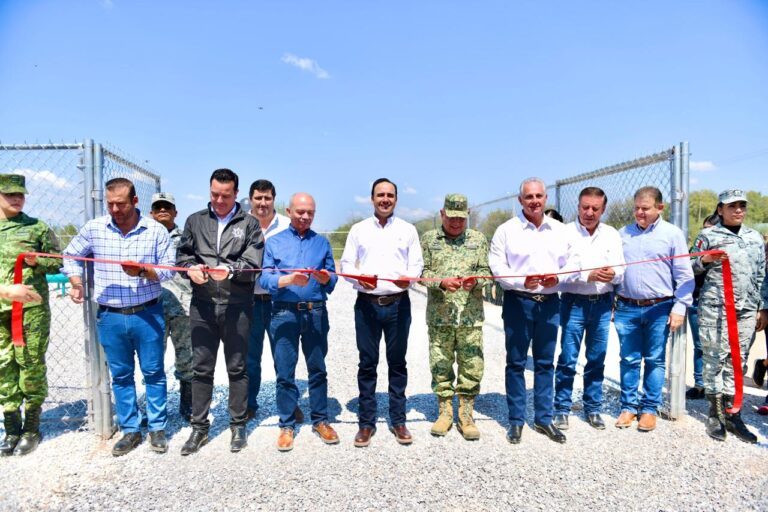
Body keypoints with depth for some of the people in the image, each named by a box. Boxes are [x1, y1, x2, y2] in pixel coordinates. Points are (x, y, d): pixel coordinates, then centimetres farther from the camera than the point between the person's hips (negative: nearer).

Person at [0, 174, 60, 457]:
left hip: (32, 307, -2)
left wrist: (37, 261, -11)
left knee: (31, 364, 2)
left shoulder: (38, 227, 6)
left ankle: (32, 428, 16)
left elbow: (58, 262, 9)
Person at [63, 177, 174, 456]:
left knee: (153, 372, 7)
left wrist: (143, 271, -23)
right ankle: (130, 430, 27)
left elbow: (168, 269, -5)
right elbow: (71, 255, 15)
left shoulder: (156, 230, -6)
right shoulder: (93, 228, 0)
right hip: (110, 317, 2)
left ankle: (157, 428, 22)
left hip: (147, 315, -2)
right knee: (120, 375, 13)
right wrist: (76, 284, 2)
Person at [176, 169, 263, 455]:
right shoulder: (195, 221, 12)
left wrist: (229, 269, -24)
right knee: (202, 368, 10)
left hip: (237, 305, -2)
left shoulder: (249, 224, 3)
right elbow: (182, 253, 13)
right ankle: (199, 427, 25)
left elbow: (253, 263, -6)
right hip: (202, 305, 2)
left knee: (237, 367, 8)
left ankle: (238, 426, 23)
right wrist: (191, 267, -9)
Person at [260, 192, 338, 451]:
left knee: (318, 369, 8)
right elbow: (264, 279, -2)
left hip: (316, 312, 1)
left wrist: (325, 278, -15)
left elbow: (332, 280, 7)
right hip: (284, 313, -1)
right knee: (285, 372, 3)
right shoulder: (274, 242, 8)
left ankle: (320, 420, 22)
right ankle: (287, 425, 17)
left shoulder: (322, 242, 13)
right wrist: (289, 279, -19)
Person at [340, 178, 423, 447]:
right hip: (366, 303, 0)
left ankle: (398, 420, 20)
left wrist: (409, 278, -17)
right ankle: (366, 422, 16)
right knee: (367, 363, 5)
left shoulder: (408, 230, 9)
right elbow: (346, 264, 5)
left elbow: (416, 264, 5)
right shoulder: (358, 230, 9)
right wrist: (359, 278, -16)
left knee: (397, 362, 8)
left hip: (398, 304, 0)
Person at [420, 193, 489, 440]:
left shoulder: (478, 239, 11)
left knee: (471, 366, 2)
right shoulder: (428, 239, 8)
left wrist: (475, 280, -14)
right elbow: (422, 272, 3)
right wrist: (441, 282, -16)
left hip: (471, 316, 1)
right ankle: (445, 412, 22)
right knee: (440, 365, 6)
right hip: (439, 316, 0)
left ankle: (466, 415, 18)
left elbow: (486, 270, 8)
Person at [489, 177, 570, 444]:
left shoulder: (559, 230, 9)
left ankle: (543, 418, 24)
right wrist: (522, 282, -22)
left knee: (545, 363, 11)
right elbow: (497, 267, -8)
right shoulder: (506, 230, -3)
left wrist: (557, 277, -10)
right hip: (517, 302, -3)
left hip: (549, 302, 3)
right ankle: (516, 420, 18)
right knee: (516, 362, 5)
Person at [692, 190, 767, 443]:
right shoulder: (708, 235, 3)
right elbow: (691, 268, 5)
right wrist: (705, 260, -16)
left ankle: (731, 413, 13)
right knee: (715, 359, -2)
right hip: (714, 308, -4)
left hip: (747, 310, 4)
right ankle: (716, 414, 8)